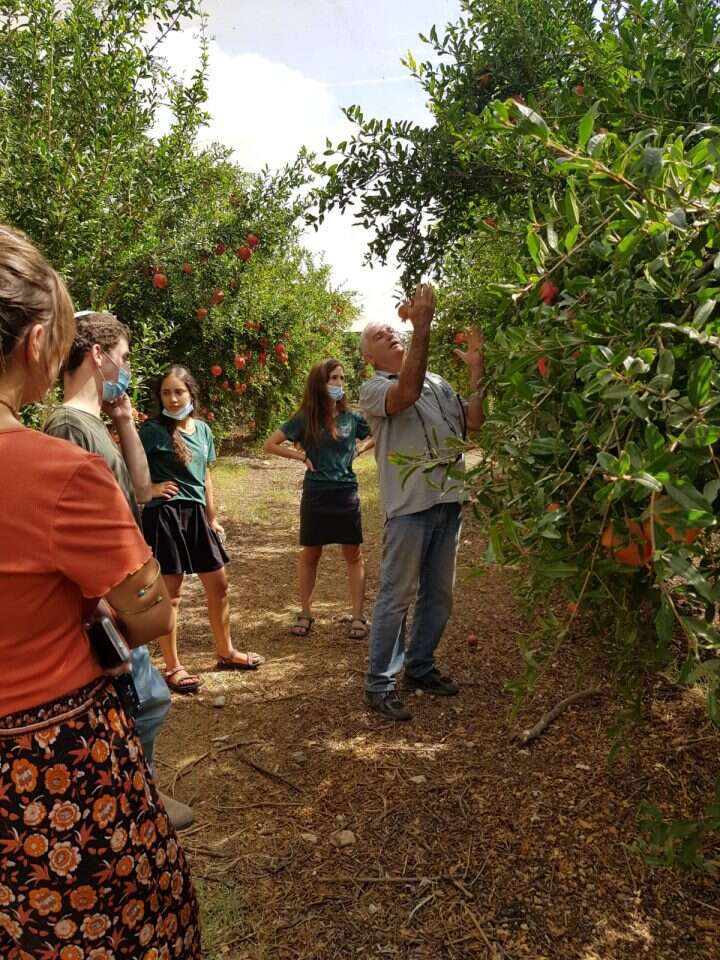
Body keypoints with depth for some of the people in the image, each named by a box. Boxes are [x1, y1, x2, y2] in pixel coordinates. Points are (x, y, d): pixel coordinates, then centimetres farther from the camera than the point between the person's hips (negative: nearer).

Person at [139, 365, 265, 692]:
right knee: (170, 593, 2)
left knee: (218, 584, 13)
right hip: (163, 516, -6)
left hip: (196, 514, 6)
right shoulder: (151, 431, -8)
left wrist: (212, 519, 17)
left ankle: (226, 652, 31)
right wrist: (151, 489, -19)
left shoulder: (203, 429, 9)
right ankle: (173, 667, 17)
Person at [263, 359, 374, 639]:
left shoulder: (351, 417, 1)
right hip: (315, 495, -1)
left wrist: (358, 450, 2)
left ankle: (358, 617, 13)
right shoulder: (305, 418, -4)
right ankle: (305, 614, 23)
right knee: (310, 555, 10)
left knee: (354, 555, 5)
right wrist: (302, 457, -7)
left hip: (346, 494, 1)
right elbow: (269, 445, -1)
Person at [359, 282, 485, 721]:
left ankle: (420, 667, 31)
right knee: (397, 596, -2)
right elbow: (408, 392, -25)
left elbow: (474, 421, 7)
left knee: (439, 594, 15)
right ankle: (380, 683, 9)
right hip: (410, 505, -6)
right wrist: (422, 325, -27)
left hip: (449, 501, 6)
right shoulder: (374, 388, -3)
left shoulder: (438, 383, 16)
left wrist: (477, 368, 0)